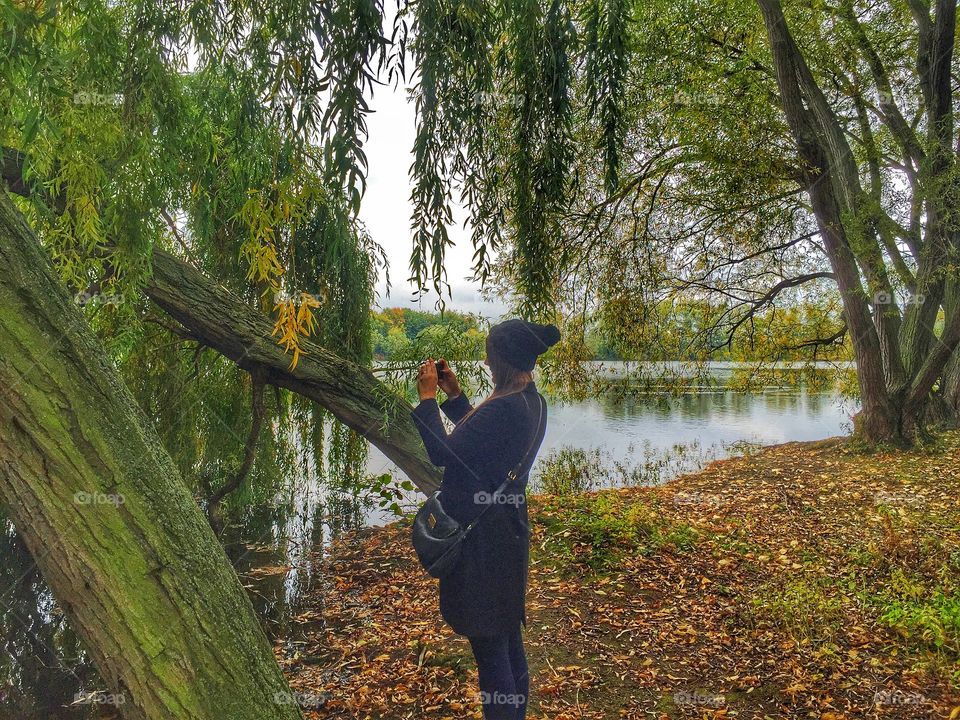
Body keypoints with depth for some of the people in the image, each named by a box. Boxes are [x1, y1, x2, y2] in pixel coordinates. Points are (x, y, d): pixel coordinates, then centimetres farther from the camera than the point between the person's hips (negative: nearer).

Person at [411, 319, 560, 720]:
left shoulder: (503, 408, -26)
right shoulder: (531, 402, 5)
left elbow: (442, 453, -22)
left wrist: (427, 397, -14)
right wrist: (454, 394, 14)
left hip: (483, 539, -10)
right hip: (509, 532, 10)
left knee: (488, 646, 3)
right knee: (509, 640, 22)